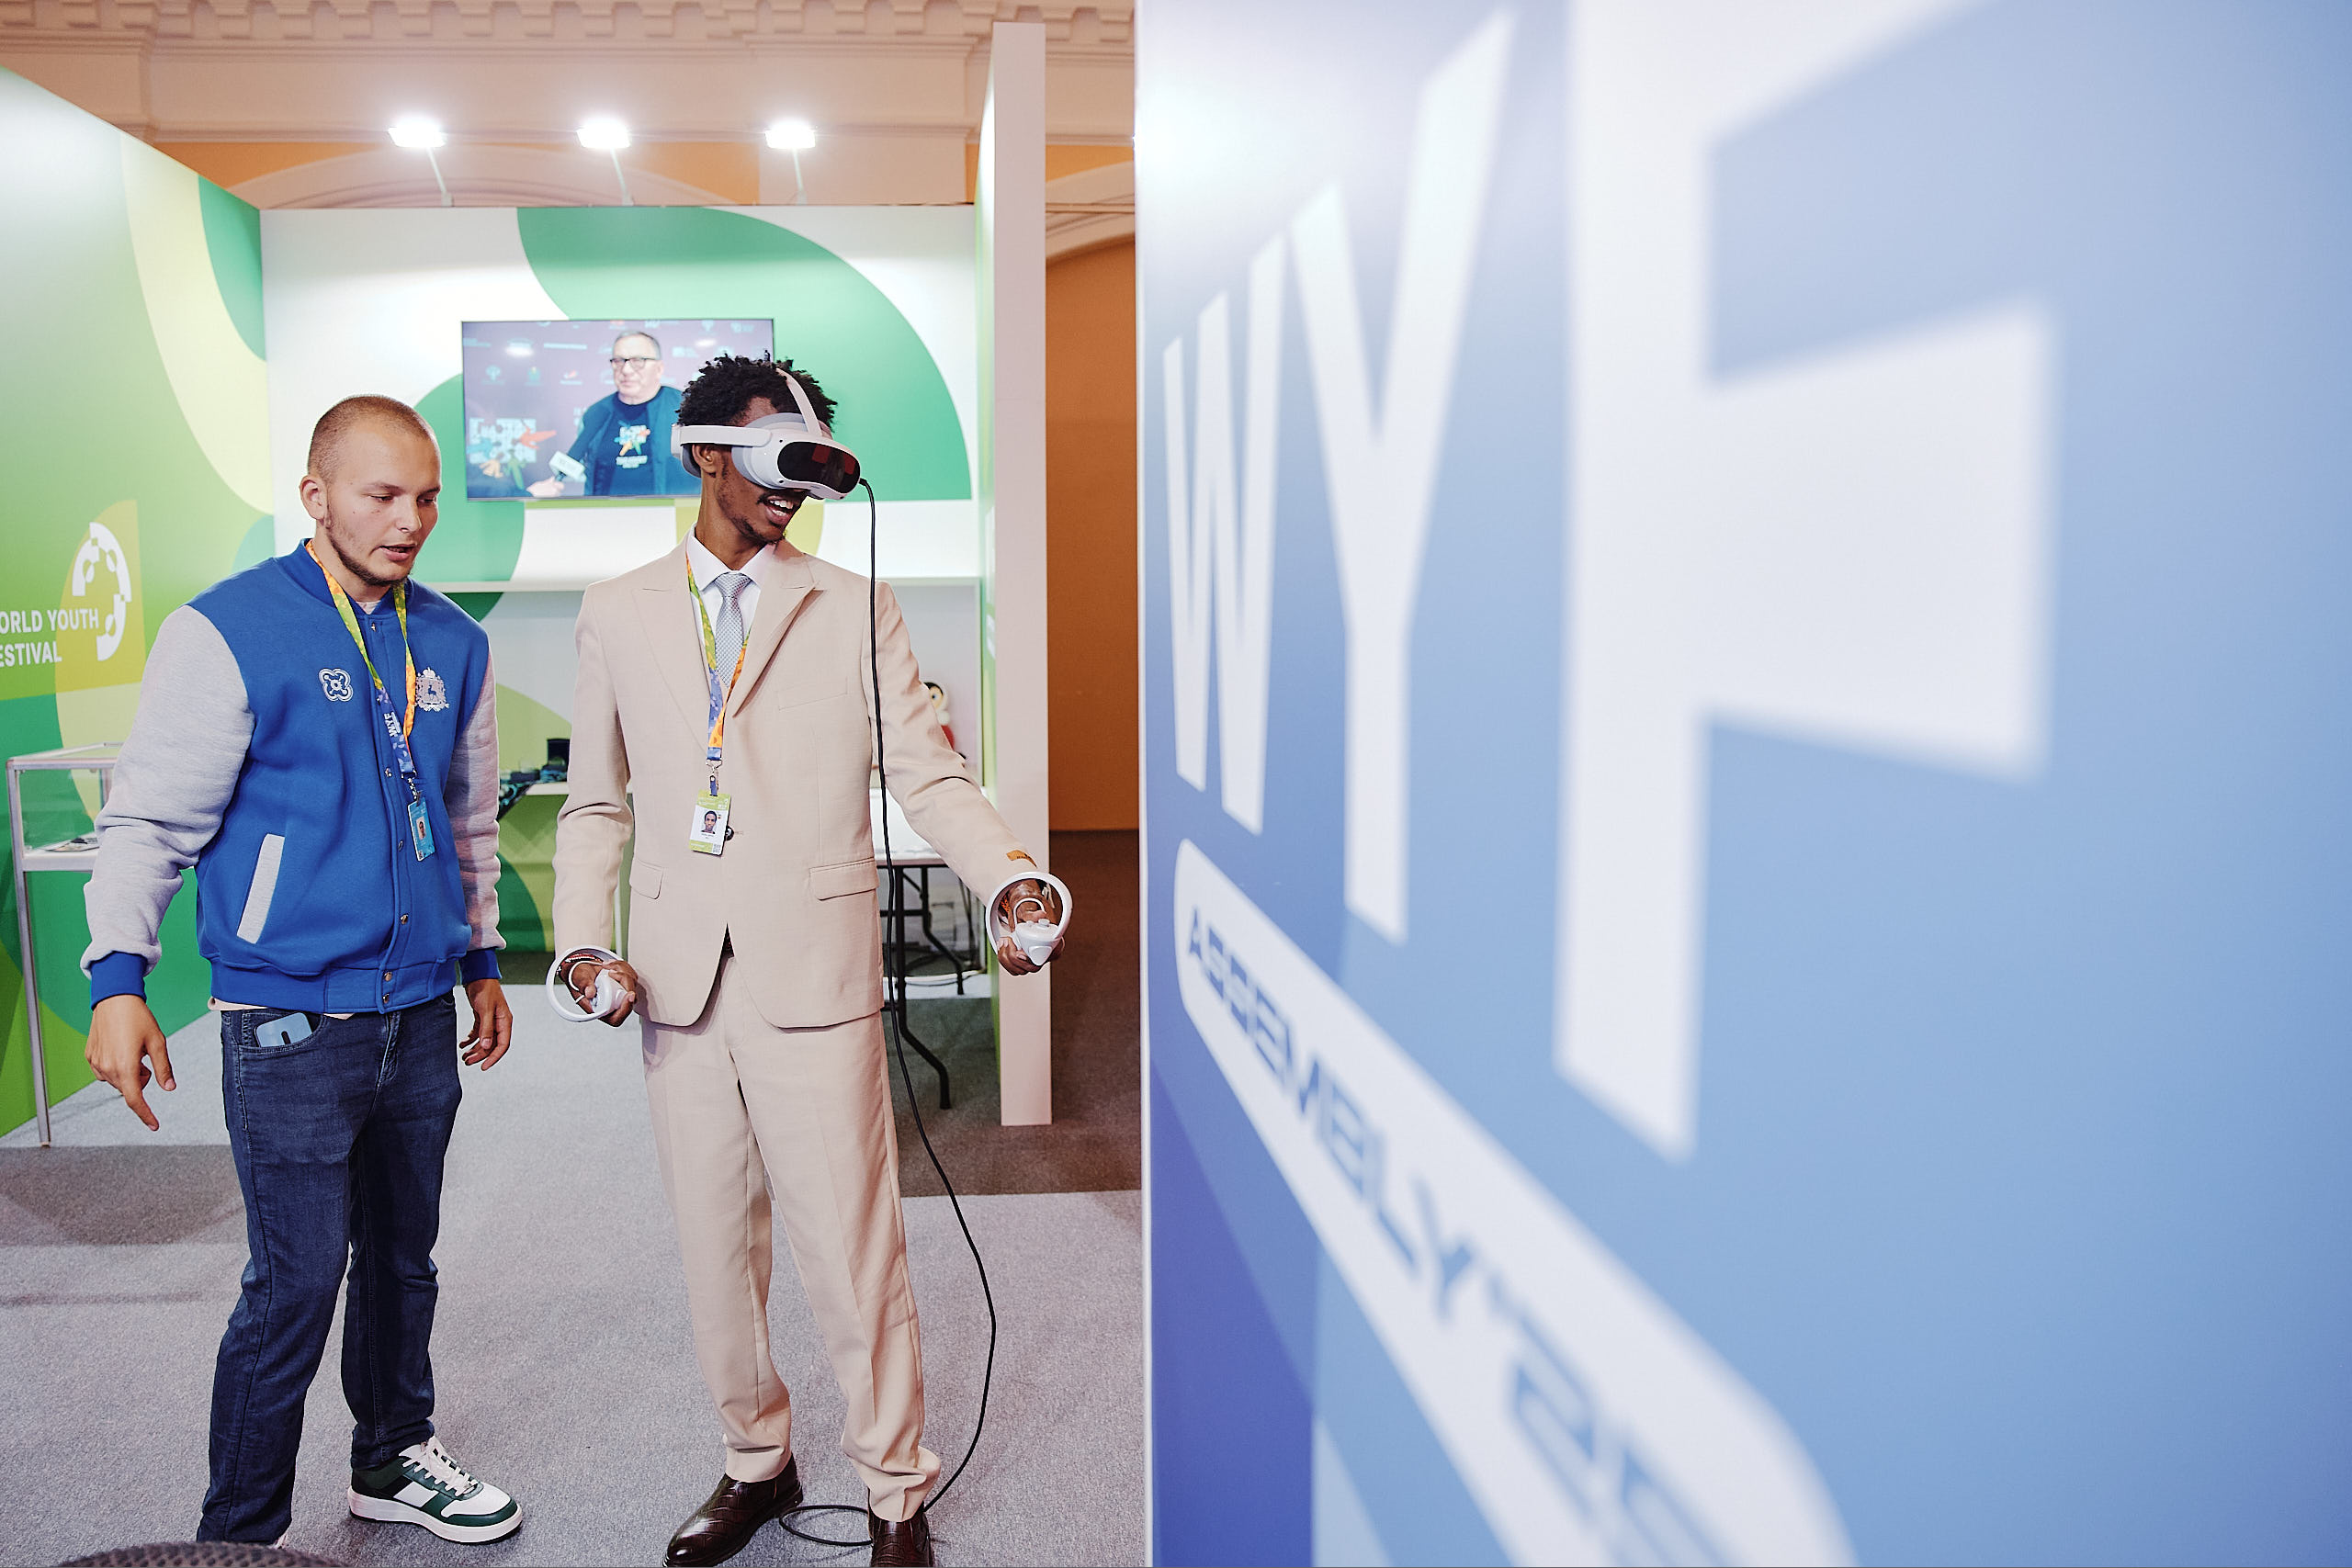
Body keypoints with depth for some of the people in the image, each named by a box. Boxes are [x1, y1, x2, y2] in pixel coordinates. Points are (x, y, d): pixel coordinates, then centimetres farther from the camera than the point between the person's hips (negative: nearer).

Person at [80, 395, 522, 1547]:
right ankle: (238, 1534, 19)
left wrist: (481, 958, 20)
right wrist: (118, 977, -20)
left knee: (402, 1258, 18)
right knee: (297, 1283, -1)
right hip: (291, 1026, -5)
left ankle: (392, 1459, 38)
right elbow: (149, 819, -10)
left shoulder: (452, 644, 8)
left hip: (420, 1014, 6)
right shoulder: (228, 631, -9)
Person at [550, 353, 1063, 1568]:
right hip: (678, 984, 3)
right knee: (713, 1249, 15)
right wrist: (583, 942, 0)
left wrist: (1013, 878, -19)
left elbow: (929, 774, -2)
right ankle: (755, 1461, 35)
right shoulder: (618, 614, 11)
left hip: (812, 977, -3)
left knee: (852, 1247, 1)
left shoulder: (855, 613, 4)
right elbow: (597, 803, 14)